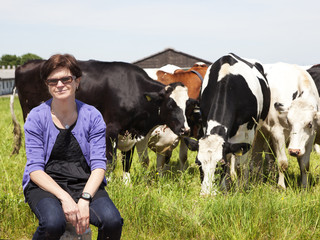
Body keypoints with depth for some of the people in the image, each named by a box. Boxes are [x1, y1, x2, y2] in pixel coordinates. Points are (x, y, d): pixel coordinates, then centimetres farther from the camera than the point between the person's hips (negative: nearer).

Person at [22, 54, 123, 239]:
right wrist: (64, 197, -22)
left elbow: (99, 165, -2)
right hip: (45, 184, -2)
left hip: (85, 184, 2)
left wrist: (84, 199, -21)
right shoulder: (37, 117, -2)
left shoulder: (92, 116, 2)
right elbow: (35, 168, -7)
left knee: (113, 221, -28)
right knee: (53, 223, -35)